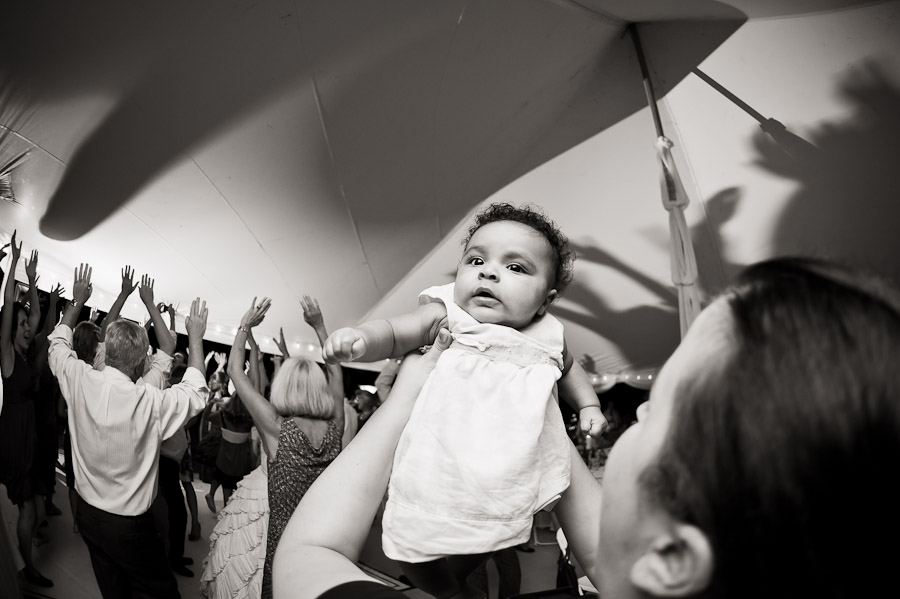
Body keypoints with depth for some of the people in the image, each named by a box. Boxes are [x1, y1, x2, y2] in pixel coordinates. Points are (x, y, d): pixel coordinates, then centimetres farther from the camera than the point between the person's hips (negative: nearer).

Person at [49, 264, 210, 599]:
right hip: (129, 524, -6)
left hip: (87, 512, 6)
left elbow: (58, 344, 8)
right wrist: (196, 337, -4)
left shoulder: (79, 381, -14)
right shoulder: (150, 402, -28)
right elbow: (195, 394, -9)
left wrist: (77, 301, 17)